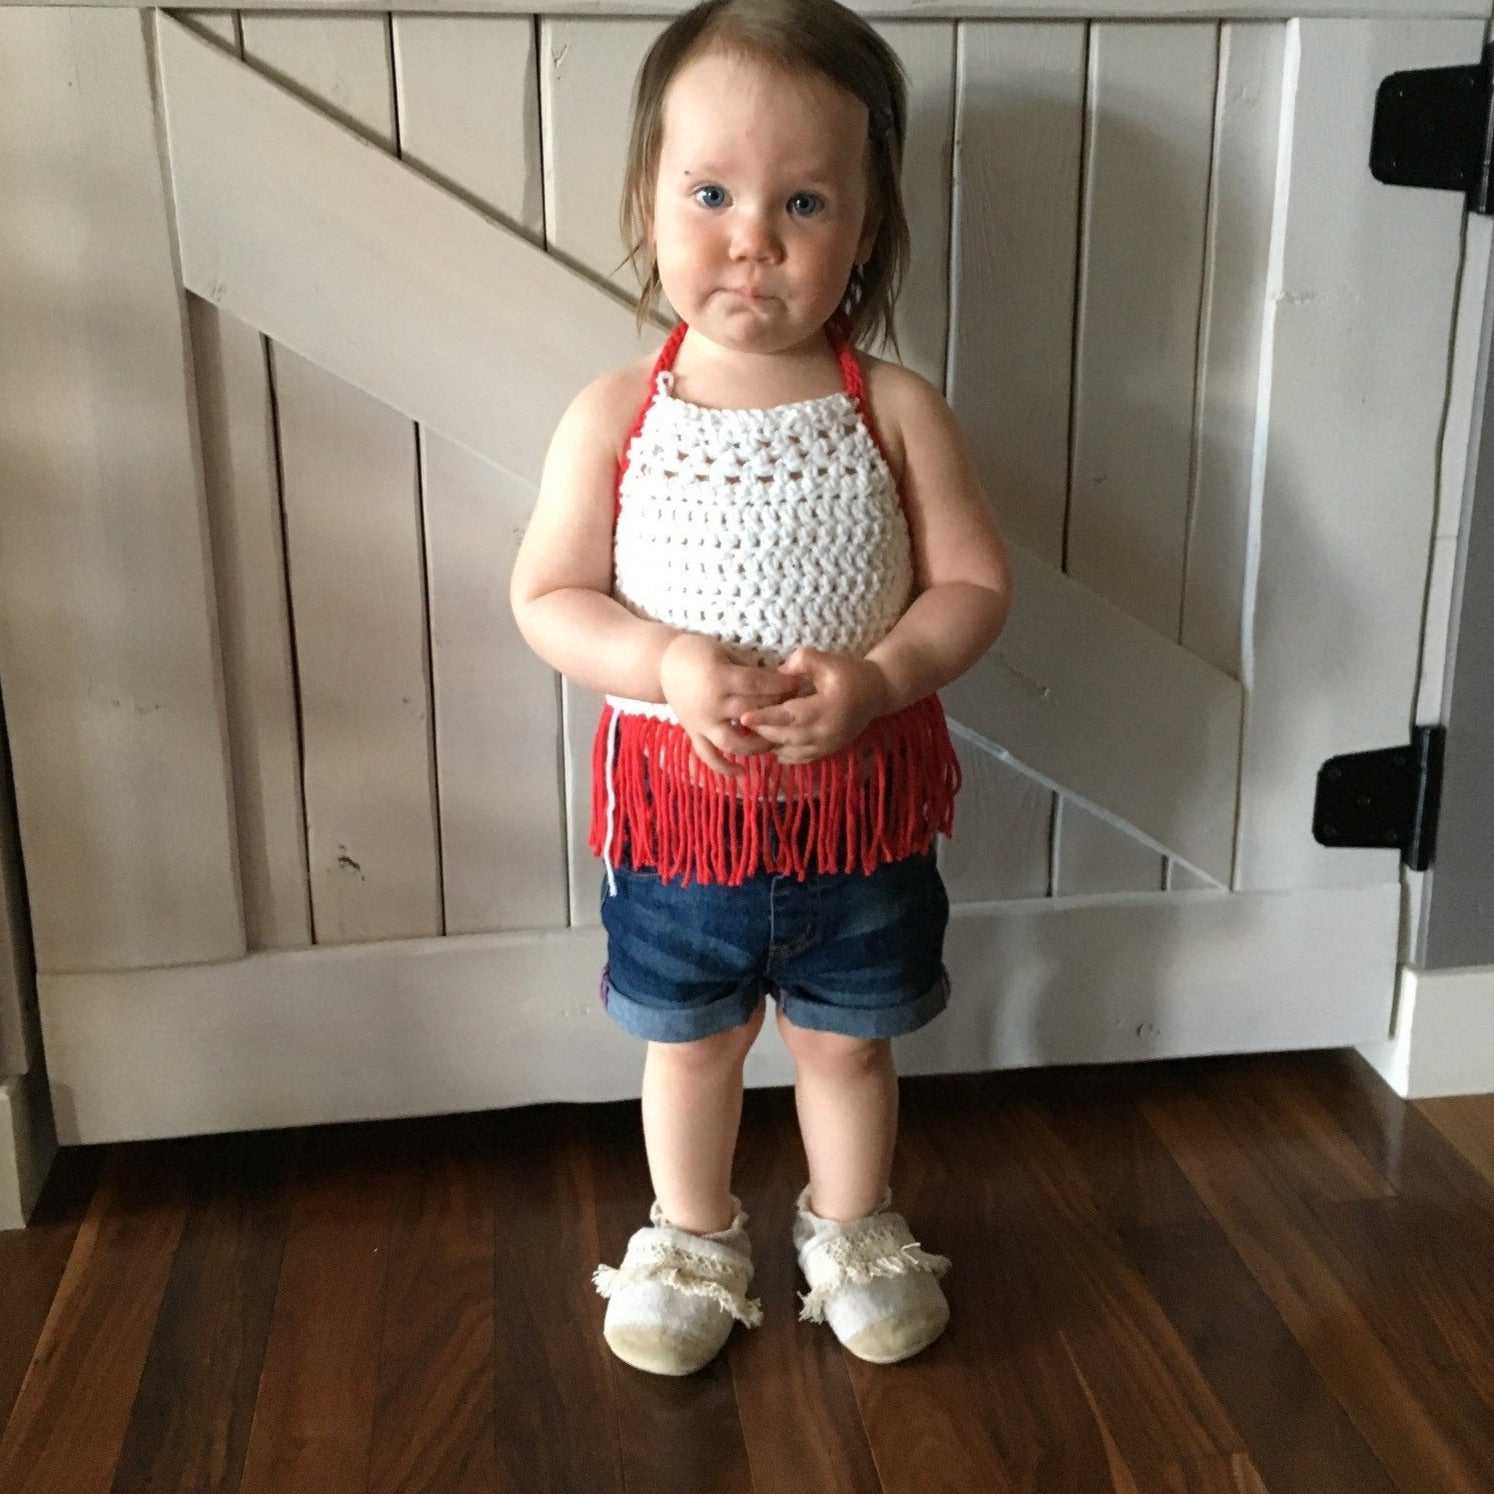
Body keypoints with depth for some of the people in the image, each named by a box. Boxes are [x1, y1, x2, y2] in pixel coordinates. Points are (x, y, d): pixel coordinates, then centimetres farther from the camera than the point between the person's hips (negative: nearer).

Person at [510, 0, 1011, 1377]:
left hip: (860, 798, 0)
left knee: (848, 1041, 20)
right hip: (679, 799, 0)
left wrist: (875, 678, -25)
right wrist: (670, 666, -25)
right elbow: (546, 595, -8)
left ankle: (851, 1232, 46)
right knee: (690, 1044, 20)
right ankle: (693, 1240, 45)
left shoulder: (896, 409, -9)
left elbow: (974, 581, -7)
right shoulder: (614, 416, -9)